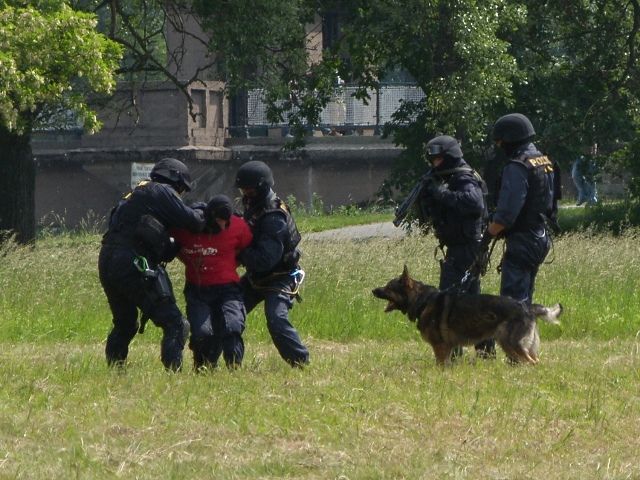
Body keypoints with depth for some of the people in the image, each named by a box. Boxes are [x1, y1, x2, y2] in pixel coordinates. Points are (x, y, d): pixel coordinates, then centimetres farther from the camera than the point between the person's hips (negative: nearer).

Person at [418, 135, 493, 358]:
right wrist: (425, 195, -2)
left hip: (466, 246, -11)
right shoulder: (444, 179, 16)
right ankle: (486, 346, 21)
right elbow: (426, 217, 17)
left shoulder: (465, 180, -13)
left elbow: (474, 203, -34)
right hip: (460, 249, 11)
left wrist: (443, 193, -27)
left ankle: (451, 348, -14)